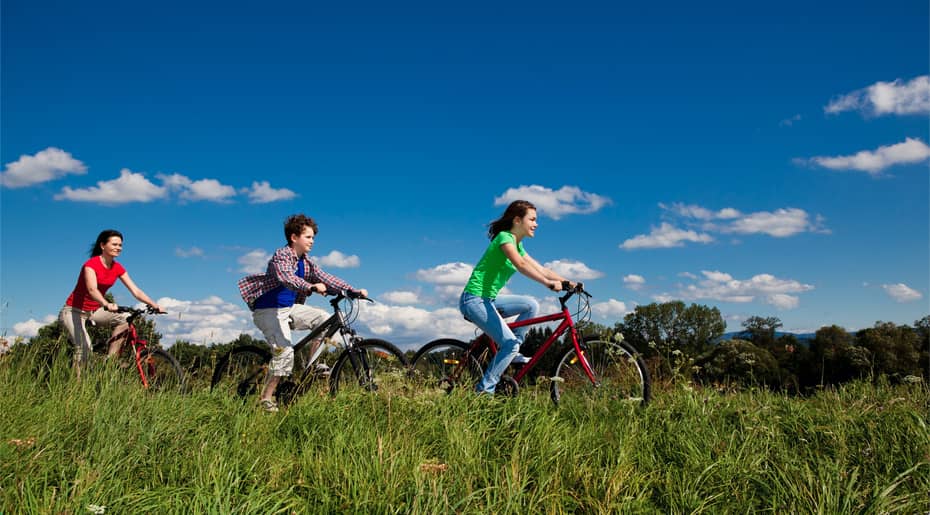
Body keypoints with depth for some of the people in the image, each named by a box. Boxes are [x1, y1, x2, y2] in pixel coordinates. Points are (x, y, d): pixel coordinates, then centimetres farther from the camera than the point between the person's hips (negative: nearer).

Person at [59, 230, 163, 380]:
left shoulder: (117, 268, -2)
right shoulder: (91, 265, -21)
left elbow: (136, 291, -6)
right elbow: (92, 289, -39)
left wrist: (154, 305, -19)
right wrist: (106, 304, -58)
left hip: (94, 310, 6)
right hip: (74, 311, -6)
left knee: (126, 319, -15)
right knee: (85, 348, -24)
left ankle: (110, 359, -8)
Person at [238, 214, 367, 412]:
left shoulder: (306, 263, 8)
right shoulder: (281, 256, -16)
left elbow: (326, 278, 2)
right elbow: (286, 278, -35)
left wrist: (354, 291, -10)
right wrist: (311, 287, -51)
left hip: (290, 308, 8)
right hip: (269, 311, -8)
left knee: (323, 318, -6)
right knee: (285, 351, -19)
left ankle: (311, 365, 3)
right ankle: (266, 399, -8)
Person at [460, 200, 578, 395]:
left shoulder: (517, 245, 15)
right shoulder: (504, 237, -13)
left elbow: (542, 270, 12)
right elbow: (521, 265, -31)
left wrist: (568, 283, 0)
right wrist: (548, 282, -43)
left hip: (488, 300, 9)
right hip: (474, 299, -9)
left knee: (531, 304, 2)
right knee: (510, 343, -16)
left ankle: (511, 352, 6)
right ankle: (484, 390, -9)